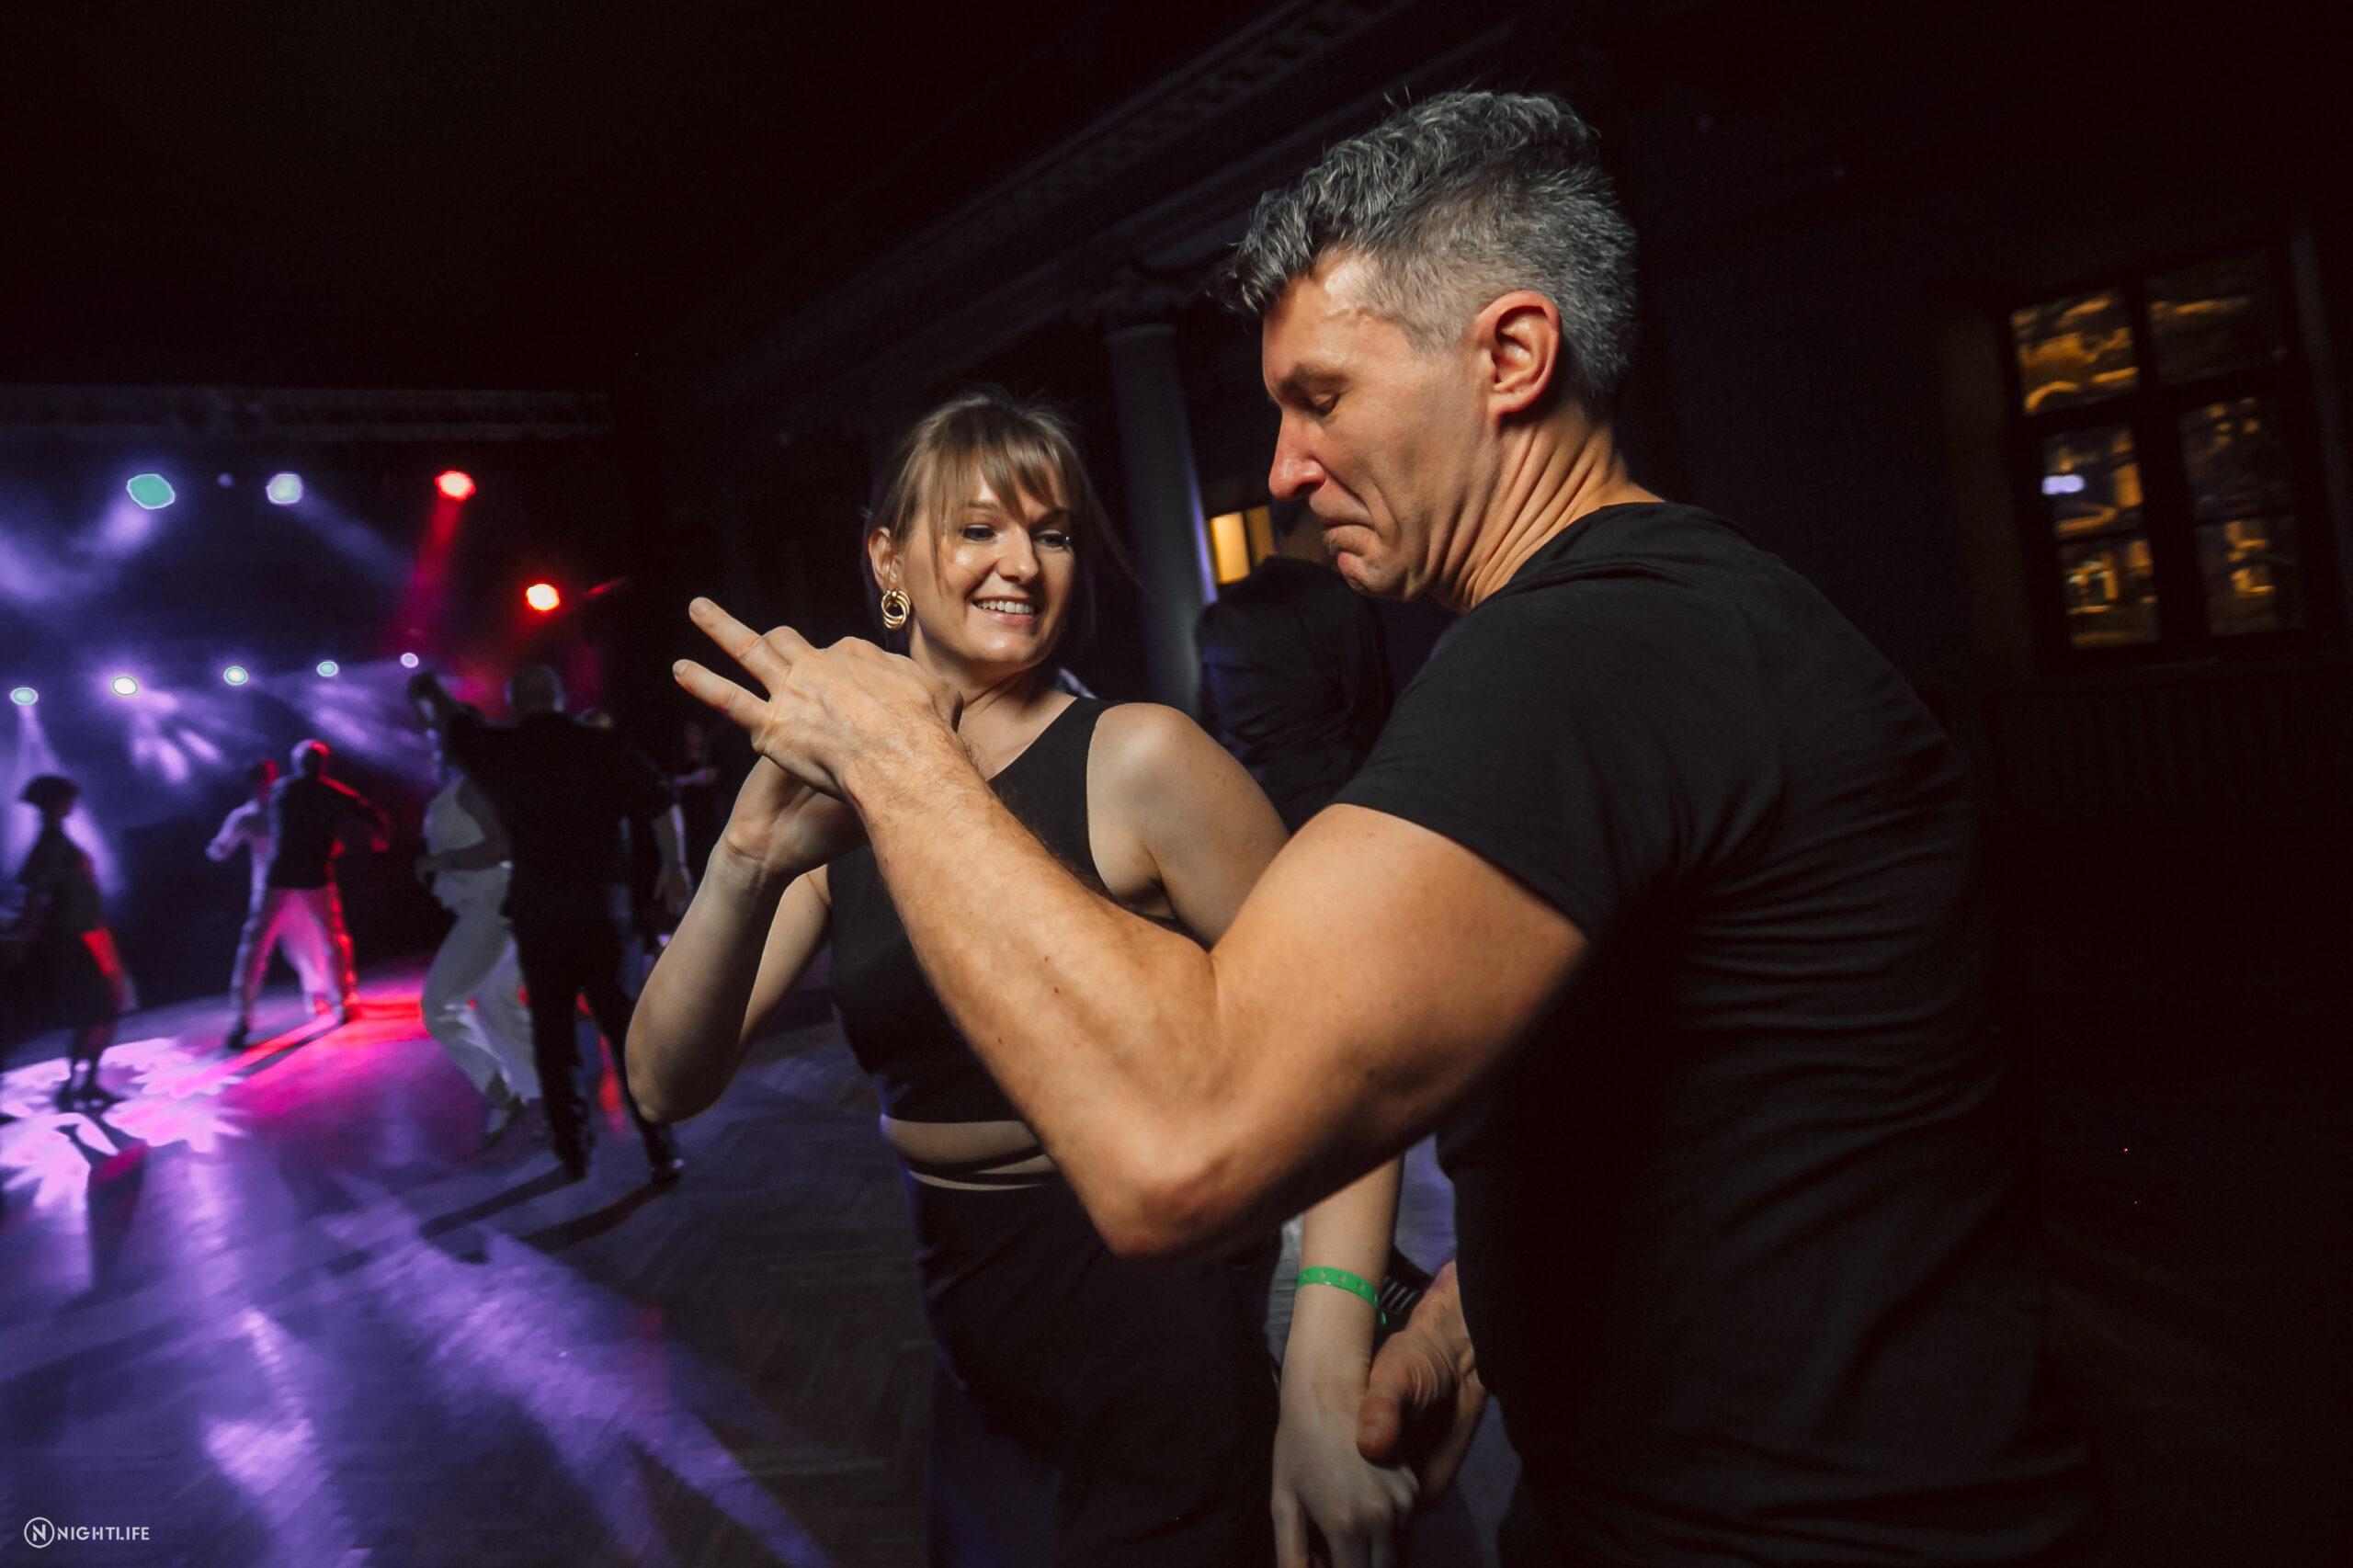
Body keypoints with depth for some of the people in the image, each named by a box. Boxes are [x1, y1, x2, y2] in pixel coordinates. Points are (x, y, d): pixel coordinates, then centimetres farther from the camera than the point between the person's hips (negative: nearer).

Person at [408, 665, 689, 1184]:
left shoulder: (498, 750, 2)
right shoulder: (605, 746, -1)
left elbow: (449, 717, 19)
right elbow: (660, 804, -6)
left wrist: (426, 688, 40)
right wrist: (673, 866, 6)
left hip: (535, 912, 1)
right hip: (602, 906, -1)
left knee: (552, 1034, 14)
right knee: (628, 1029, 3)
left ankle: (573, 1149, 19)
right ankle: (661, 1150, 3)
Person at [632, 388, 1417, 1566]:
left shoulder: (1137, 760, -16)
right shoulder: (846, 803, -1)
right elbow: (671, 1083, -9)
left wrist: (1326, 1379, -29)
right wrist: (747, 870, -28)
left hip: (1158, 1378, -5)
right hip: (977, 1378, 5)